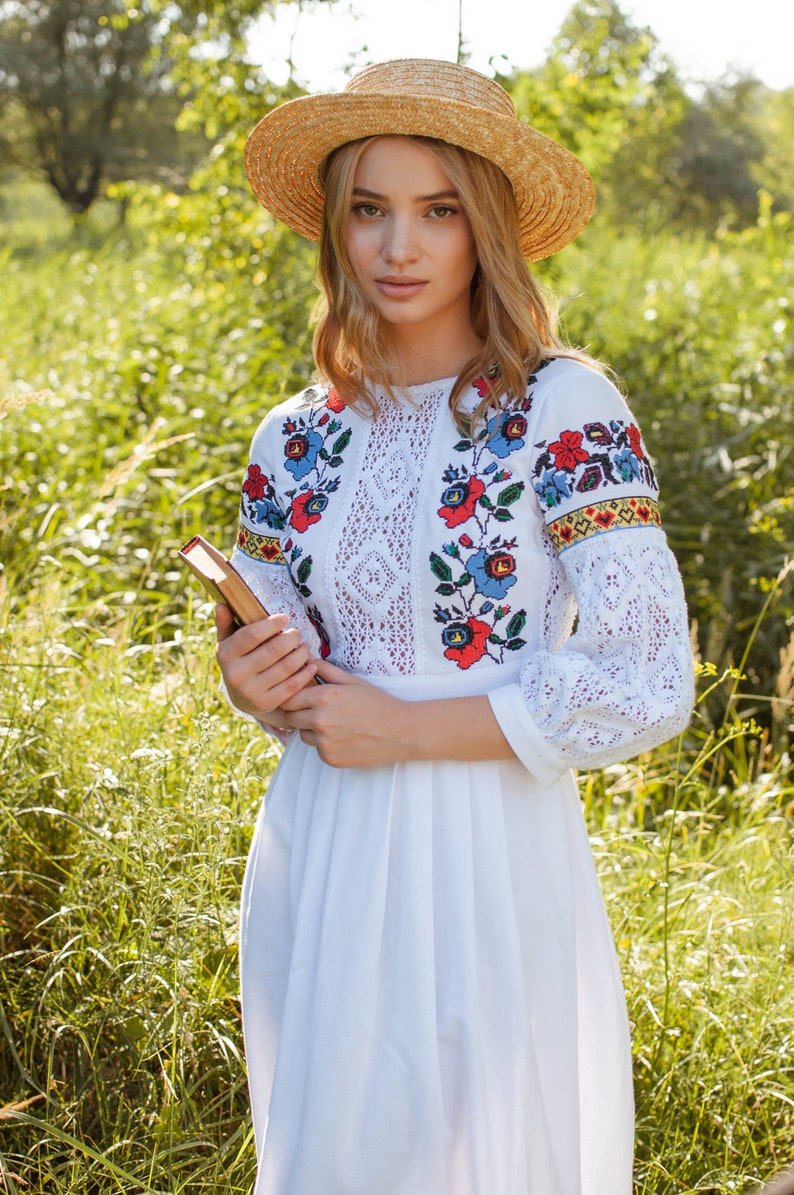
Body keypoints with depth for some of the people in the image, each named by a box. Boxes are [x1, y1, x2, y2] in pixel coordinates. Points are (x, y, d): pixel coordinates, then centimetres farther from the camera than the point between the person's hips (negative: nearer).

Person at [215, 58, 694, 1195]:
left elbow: (647, 685, -16)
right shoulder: (294, 442, 4)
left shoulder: (565, 408, -11)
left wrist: (406, 727, -14)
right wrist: (257, 687, -7)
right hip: (322, 859, 4)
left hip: (490, 858, -4)